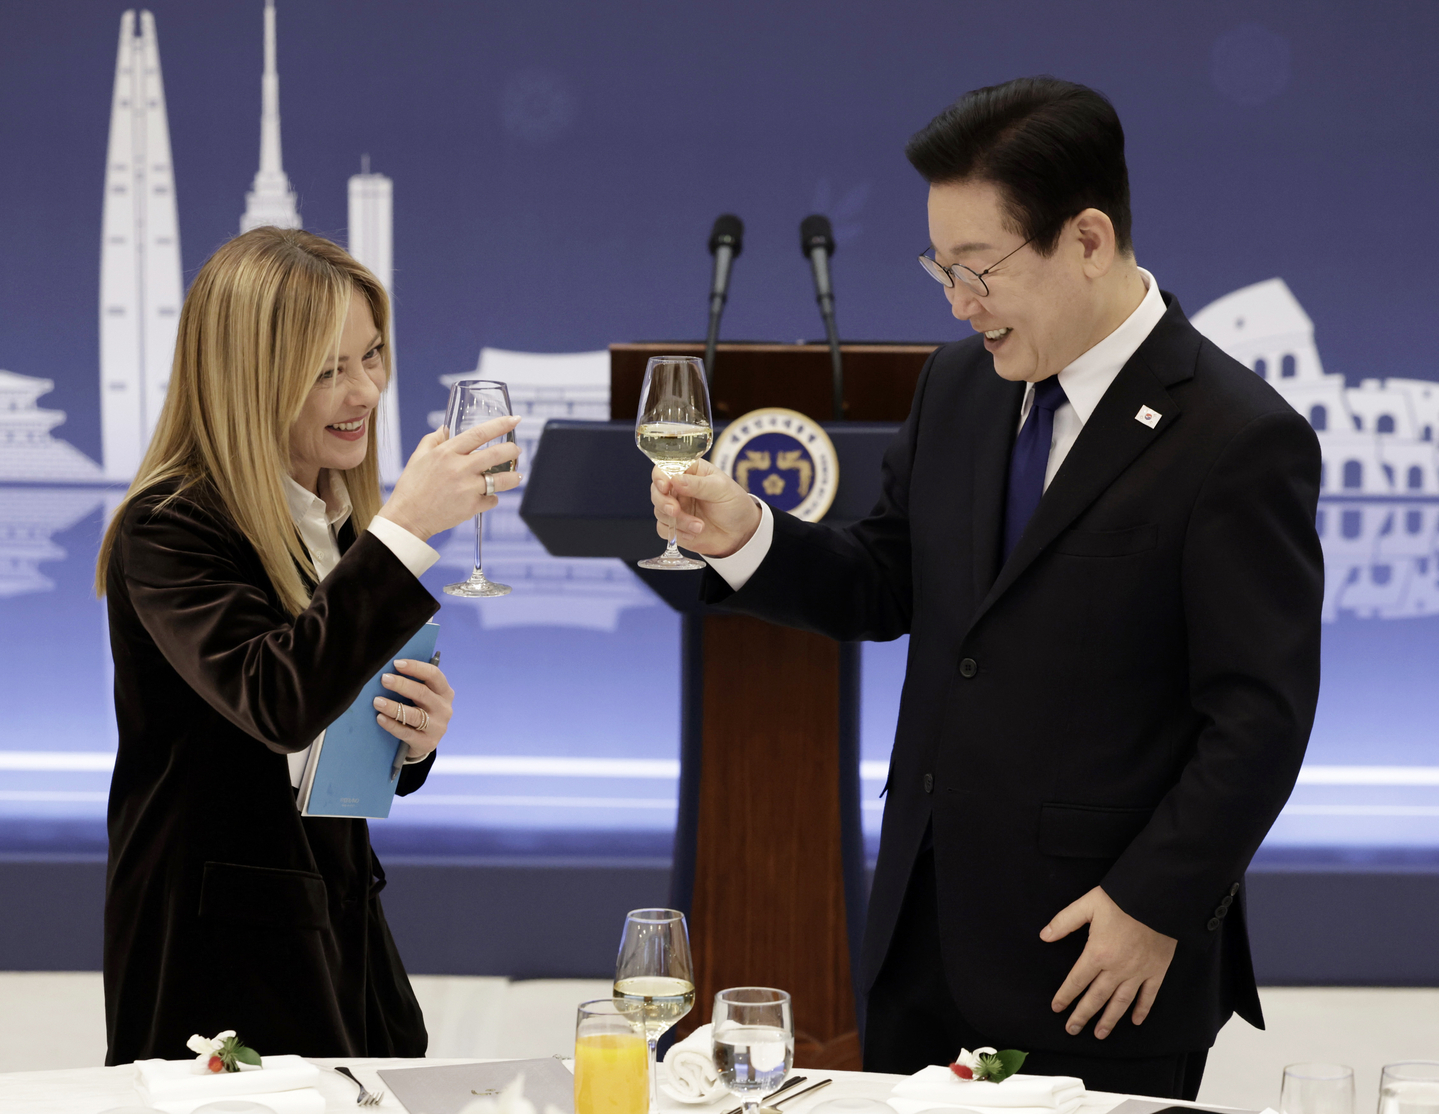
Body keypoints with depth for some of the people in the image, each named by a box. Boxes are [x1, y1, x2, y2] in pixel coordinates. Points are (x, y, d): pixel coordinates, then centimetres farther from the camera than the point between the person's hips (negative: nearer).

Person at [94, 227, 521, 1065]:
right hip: (218, 943, -7)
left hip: (337, 925, 8)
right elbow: (275, 703, -30)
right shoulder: (167, 530, -14)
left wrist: (415, 737, -4)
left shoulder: (340, 523, 11)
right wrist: (406, 529, -32)